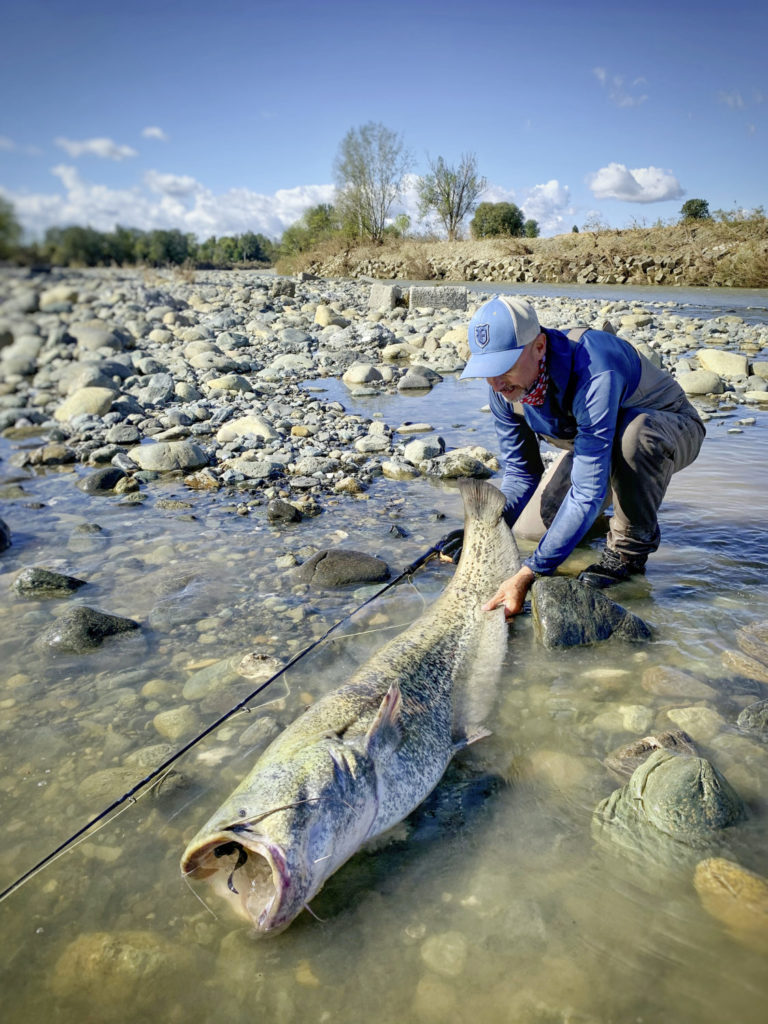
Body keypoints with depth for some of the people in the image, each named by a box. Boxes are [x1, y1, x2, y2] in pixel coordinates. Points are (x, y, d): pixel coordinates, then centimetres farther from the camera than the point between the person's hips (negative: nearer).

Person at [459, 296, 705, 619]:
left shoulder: (593, 374, -42)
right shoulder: (505, 388, -19)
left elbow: (588, 492, -44)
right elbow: (520, 472, -7)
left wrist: (529, 574, -48)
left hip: (673, 428, -6)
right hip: (598, 439, 7)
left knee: (633, 433, -40)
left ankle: (630, 547, -15)